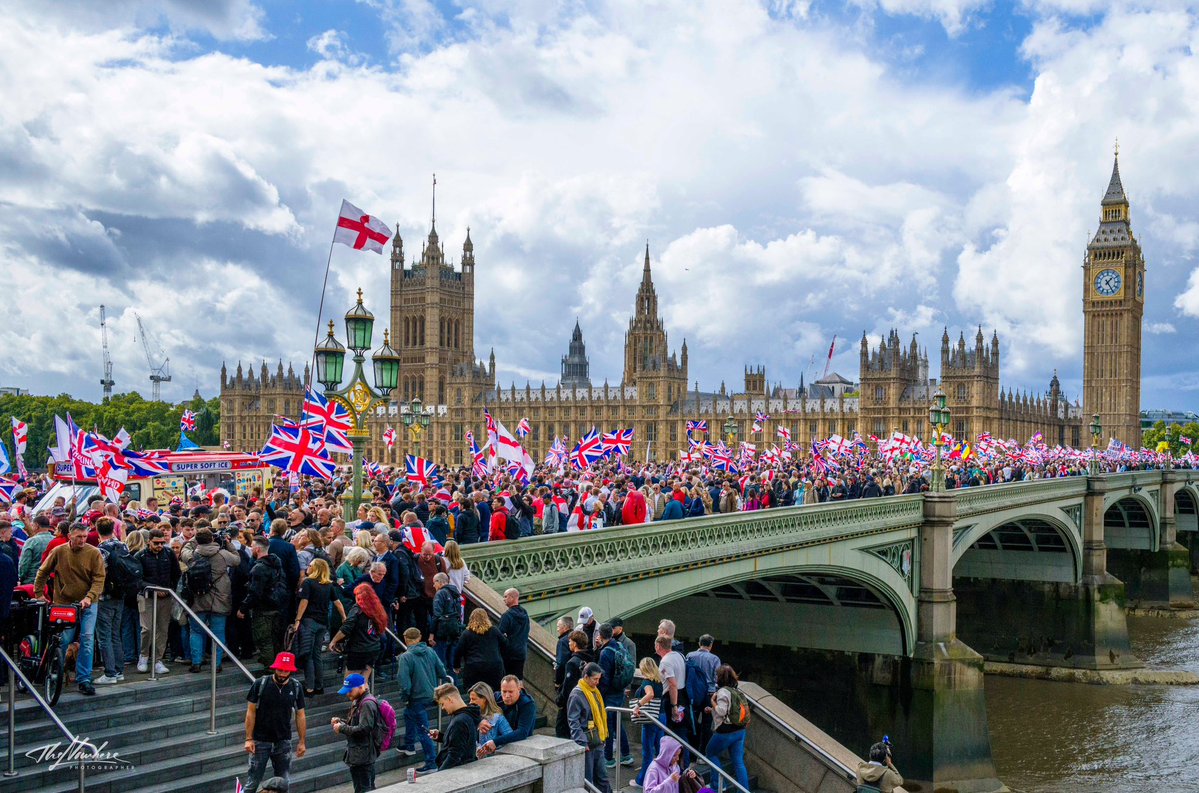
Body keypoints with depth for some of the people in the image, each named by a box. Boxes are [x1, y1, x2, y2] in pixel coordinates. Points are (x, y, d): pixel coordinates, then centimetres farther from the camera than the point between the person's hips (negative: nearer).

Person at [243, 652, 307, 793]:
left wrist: (302, 742, 5)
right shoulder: (260, 684, -8)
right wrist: (249, 739, -9)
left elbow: (300, 715, 6)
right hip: (260, 740, -2)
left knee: (282, 781, 7)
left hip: (283, 742, 2)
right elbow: (251, 712, -5)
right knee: (253, 779, -1)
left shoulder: (296, 688, 0)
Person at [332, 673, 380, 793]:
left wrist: (342, 728, -17)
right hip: (357, 755, 11)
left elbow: (364, 728, -26)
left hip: (363, 757, -11)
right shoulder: (358, 702, 15)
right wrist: (340, 721, 7)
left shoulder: (367, 704, -17)